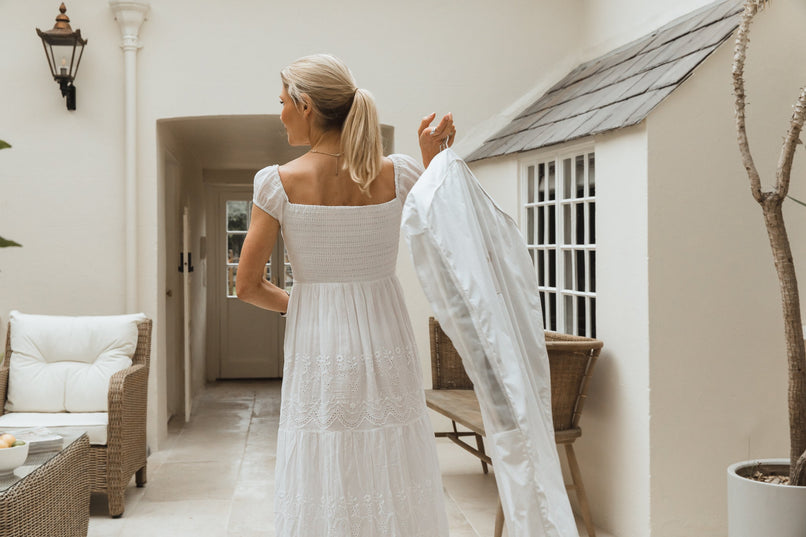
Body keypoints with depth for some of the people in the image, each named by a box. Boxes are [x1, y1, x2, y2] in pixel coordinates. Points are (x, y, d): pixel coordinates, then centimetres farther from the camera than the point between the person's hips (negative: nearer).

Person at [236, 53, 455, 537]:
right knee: (396, 482, 11)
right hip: (386, 343, 2)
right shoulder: (396, 175, -4)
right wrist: (433, 155, 9)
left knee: (324, 497, 7)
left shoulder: (279, 183, -9)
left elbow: (248, 286, -4)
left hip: (316, 348, -2)